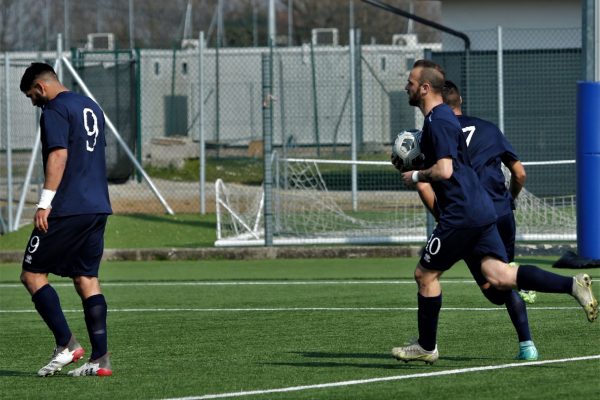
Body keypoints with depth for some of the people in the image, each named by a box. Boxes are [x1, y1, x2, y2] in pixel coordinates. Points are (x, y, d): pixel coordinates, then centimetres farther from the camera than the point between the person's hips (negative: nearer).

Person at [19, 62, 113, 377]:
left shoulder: (55, 110, -8)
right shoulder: (91, 108, 19)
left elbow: (58, 154, -18)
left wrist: (44, 203, -20)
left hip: (67, 209, -9)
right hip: (97, 207, 9)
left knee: (32, 274, 0)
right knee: (86, 279, 8)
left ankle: (66, 344, -8)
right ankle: (100, 358, 0)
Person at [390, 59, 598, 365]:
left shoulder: (438, 121, -14)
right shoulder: (441, 117, 19)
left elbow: (444, 170, -24)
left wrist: (415, 176, -7)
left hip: (461, 214, -10)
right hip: (479, 210, 10)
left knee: (425, 274, 3)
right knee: (498, 275, -1)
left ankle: (426, 347, 13)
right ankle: (573, 285, -12)